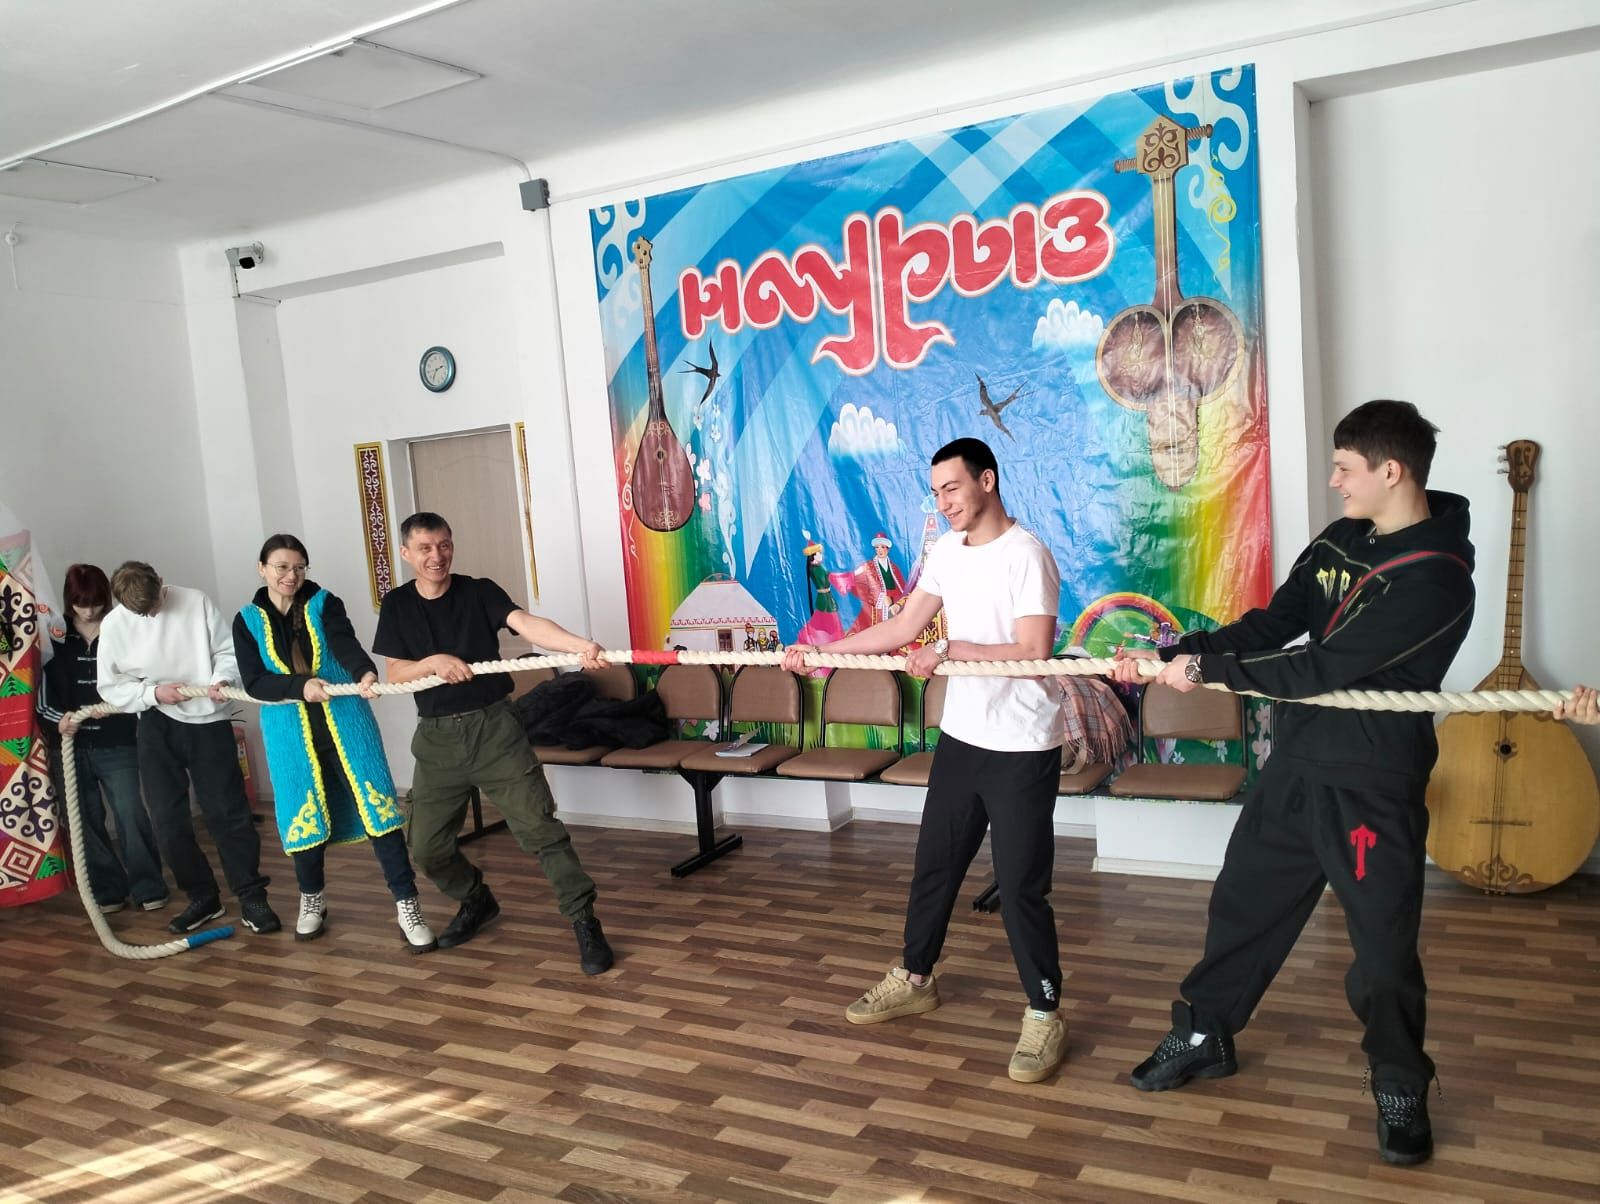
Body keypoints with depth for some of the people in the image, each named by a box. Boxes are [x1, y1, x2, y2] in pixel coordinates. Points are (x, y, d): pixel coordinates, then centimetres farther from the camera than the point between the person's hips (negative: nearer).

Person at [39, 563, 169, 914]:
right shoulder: (54, 637, 1)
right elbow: (42, 693, 1)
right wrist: (59, 717, -16)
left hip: (116, 744, -1)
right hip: (69, 745, 1)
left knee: (131, 814, -4)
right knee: (86, 821, 7)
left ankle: (148, 886, 8)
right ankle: (107, 890, 18)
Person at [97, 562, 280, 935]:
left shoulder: (196, 602, -10)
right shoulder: (113, 625, -6)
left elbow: (228, 650, -3)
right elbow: (109, 686, 1)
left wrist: (222, 678, -22)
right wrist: (152, 693, -15)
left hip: (208, 721, -2)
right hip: (157, 727, 2)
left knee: (228, 811, 0)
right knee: (168, 821, 5)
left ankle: (252, 897, 9)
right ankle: (202, 897, 22)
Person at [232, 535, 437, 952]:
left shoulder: (325, 604, 0)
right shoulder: (248, 621, 4)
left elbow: (345, 645, -19)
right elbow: (254, 682, -7)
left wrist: (365, 673, -41)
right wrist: (301, 686, -25)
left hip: (346, 724, -1)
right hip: (291, 734, 1)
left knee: (378, 806, -7)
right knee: (303, 814, 9)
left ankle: (407, 905, -2)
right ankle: (312, 900, 34)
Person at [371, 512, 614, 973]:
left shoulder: (479, 591, -4)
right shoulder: (397, 604, 4)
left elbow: (526, 623, -22)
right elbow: (394, 673, 0)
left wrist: (579, 644, -40)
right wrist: (434, 662, -21)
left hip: (493, 727, -3)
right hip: (437, 737, 4)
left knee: (539, 827, -9)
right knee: (427, 845, 10)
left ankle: (585, 922, -1)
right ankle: (476, 901, 37)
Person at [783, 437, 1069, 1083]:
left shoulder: (1026, 554, -16)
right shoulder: (948, 549, 7)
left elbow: (1033, 650, -22)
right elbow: (902, 628, 9)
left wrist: (948, 650, -20)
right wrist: (818, 651, 6)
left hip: (1021, 749, -7)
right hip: (961, 738, 8)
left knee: (1020, 885, -2)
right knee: (934, 863, 17)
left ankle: (1044, 1014, 15)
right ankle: (914, 979, 35)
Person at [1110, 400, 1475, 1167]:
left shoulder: (1436, 578, -21)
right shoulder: (1338, 543, 4)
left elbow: (1324, 667, -25)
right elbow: (1268, 627, 3)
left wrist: (1205, 669, -19)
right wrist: (1165, 655, -7)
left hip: (1372, 786, -7)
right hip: (1296, 765, 7)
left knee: (1383, 944, 6)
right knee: (1242, 903, 15)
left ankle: (1400, 1088, 30)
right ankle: (1204, 1035, 33)